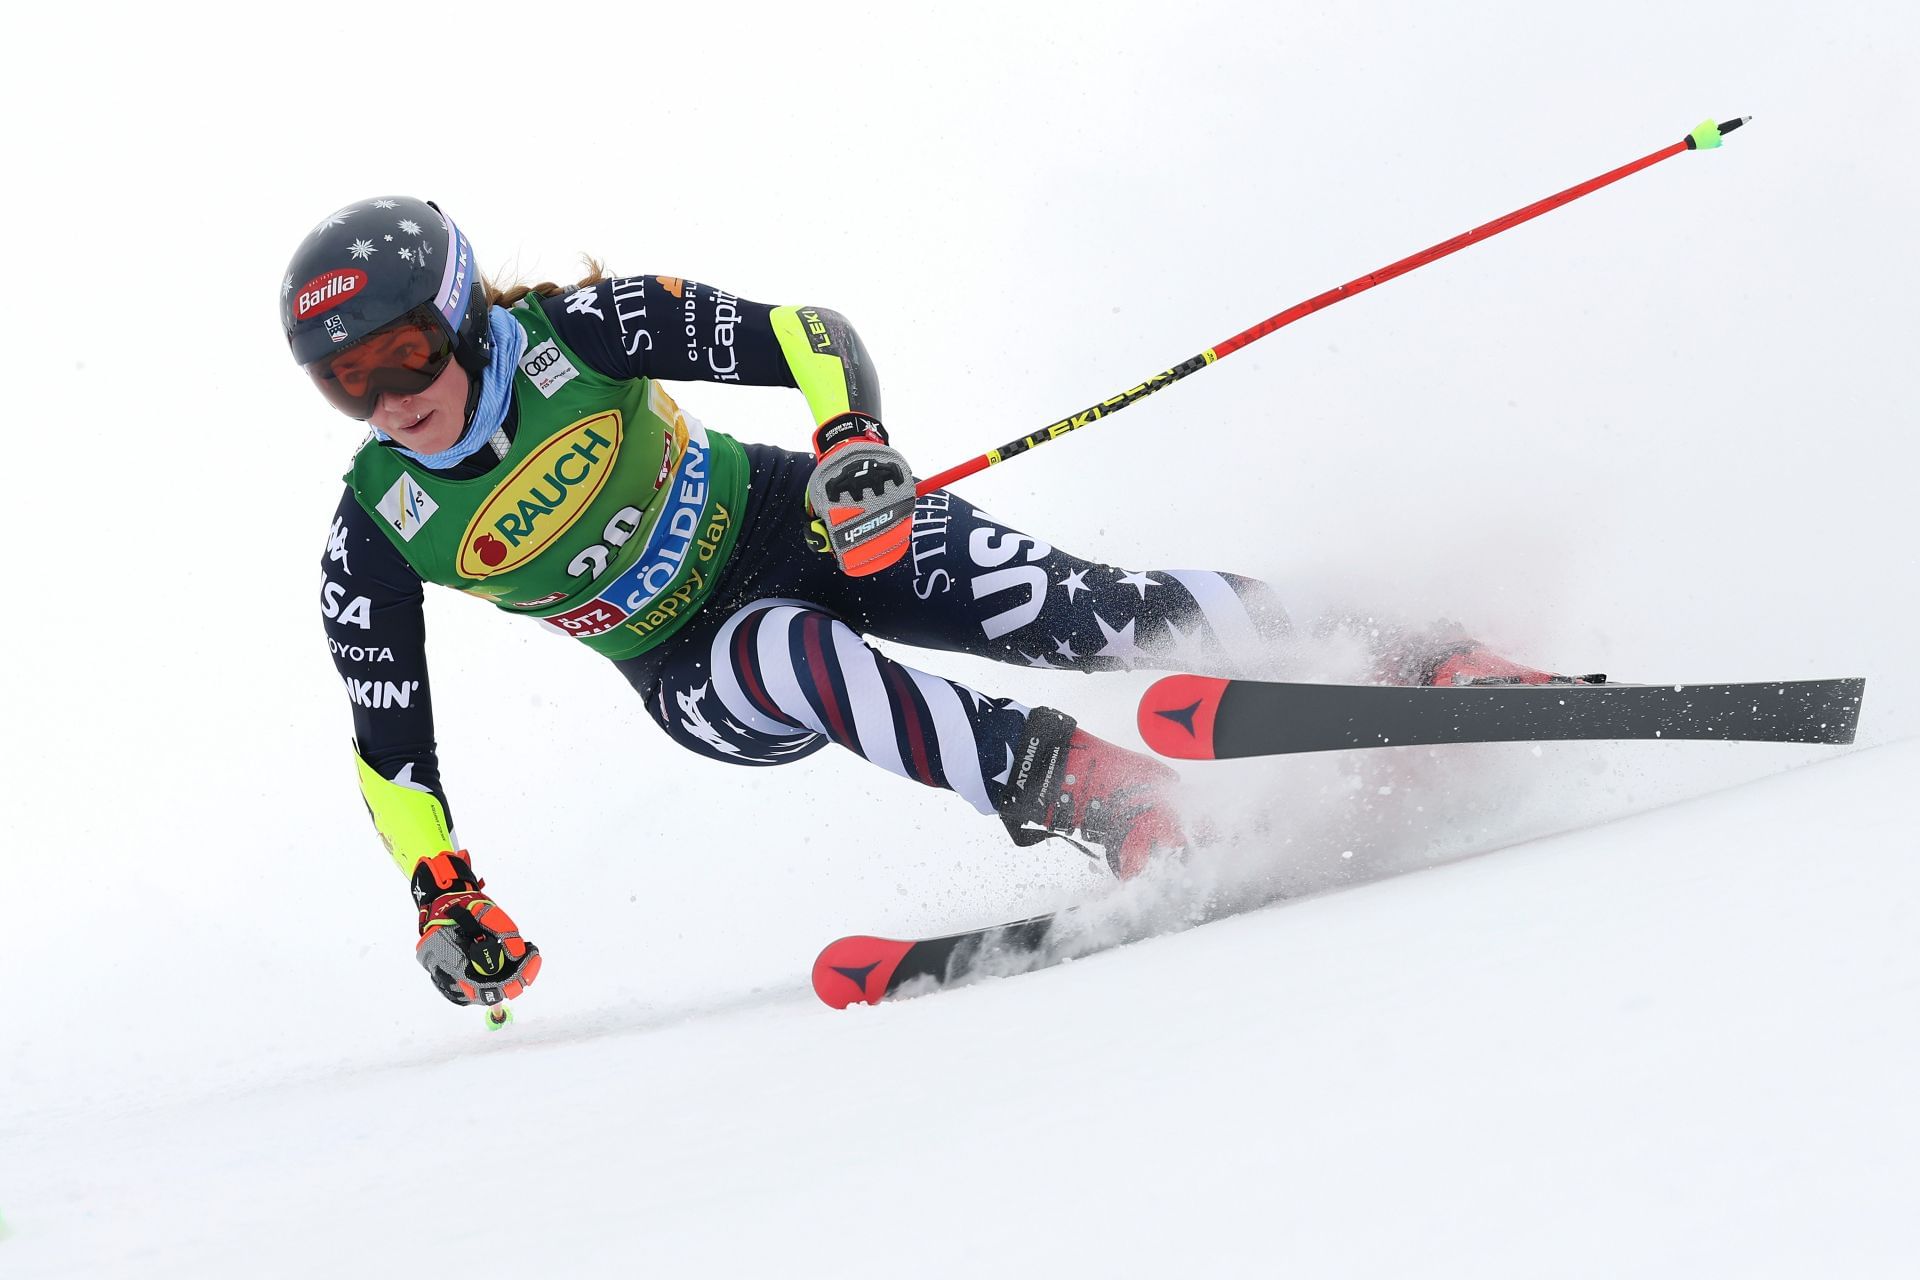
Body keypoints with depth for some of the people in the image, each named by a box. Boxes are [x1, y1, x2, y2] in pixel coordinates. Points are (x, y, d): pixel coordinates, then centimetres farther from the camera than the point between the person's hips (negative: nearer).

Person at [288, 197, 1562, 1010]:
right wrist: (443, 897, -10)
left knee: (1069, 611, -18)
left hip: (780, 516, -1)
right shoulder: (377, 536, -14)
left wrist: (854, 441, -39)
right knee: (791, 655, -36)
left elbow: (809, 337, -20)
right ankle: (1083, 789, -33)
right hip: (698, 672, 1)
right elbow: (389, 741, -3)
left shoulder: (577, 332, -21)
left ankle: (1403, 659, -8)